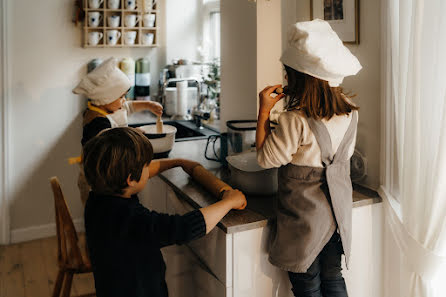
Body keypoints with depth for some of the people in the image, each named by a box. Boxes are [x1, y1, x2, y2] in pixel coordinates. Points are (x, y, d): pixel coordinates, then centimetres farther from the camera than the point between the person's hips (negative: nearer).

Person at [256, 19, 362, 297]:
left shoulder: (295, 120, -25)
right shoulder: (350, 113, -3)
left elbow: (266, 158, -15)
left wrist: (264, 110, -13)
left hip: (305, 217, -6)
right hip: (338, 210, 6)